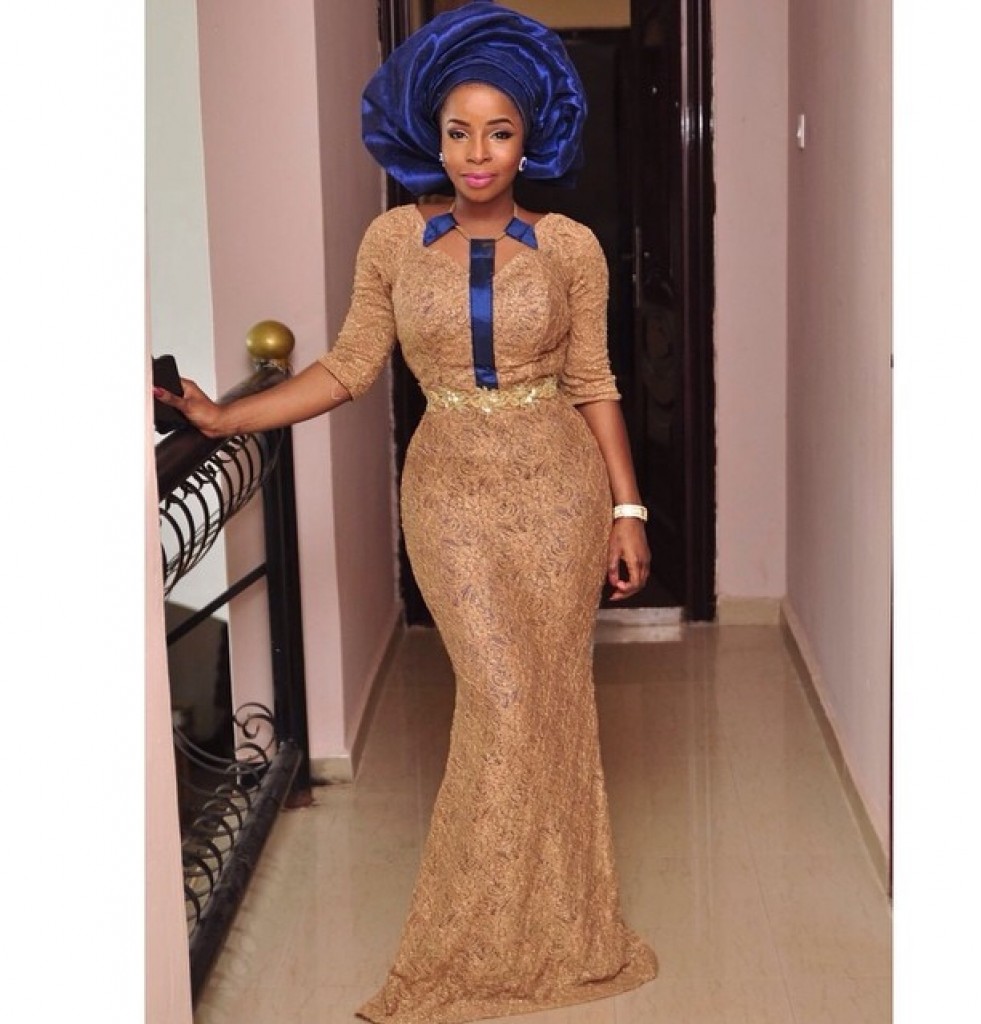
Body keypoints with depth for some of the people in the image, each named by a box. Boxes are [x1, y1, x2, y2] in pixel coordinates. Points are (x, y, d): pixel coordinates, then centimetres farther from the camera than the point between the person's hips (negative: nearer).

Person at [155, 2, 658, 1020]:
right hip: (451, 489, -1)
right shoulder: (392, 240, -2)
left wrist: (626, 507, 1)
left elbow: (591, 383, 3)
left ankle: (552, 919, 23)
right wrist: (224, 417, -5)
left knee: (554, 691, 5)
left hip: (558, 485, 1)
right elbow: (348, 369, 2)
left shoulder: (571, 247, -2)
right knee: (504, 697, -5)